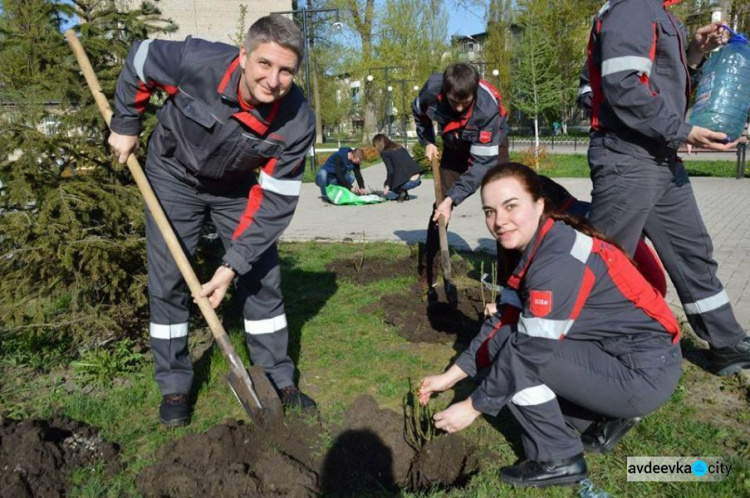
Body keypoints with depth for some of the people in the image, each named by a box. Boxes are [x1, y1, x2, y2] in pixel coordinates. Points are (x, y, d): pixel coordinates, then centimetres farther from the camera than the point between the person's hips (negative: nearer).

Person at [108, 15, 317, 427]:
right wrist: (125, 126, -4)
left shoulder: (297, 123, -29)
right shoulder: (197, 62, -33)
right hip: (174, 174, -1)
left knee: (261, 277, -1)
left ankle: (278, 380, 14)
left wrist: (232, 265, -29)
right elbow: (140, 59, -10)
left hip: (235, 186, 1)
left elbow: (275, 201, -25)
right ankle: (174, 386, 13)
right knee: (167, 280, -3)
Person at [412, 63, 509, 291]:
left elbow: (482, 162, -36)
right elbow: (419, 112, -2)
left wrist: (452, 198, -40)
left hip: (490, 147, -3)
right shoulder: (433, 88, -29)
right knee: (440, 206, -1)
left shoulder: (488, 106, -39)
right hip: (455, 147, 3)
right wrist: (428, 142, -9)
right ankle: (427, 274, 8)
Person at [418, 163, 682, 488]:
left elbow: (529, 349, -24)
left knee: (518, 353, -16)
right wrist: (451, 376, 5)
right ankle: (608, 419, 14)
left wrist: (472, 406, -13)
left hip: (645, 372, -9)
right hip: (617, 352, 9)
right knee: (506, 338, 7)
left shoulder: (559, 261, -26)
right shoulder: (535, 247, 3)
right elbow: (502, 321, 6)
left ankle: (557, 460, 1)